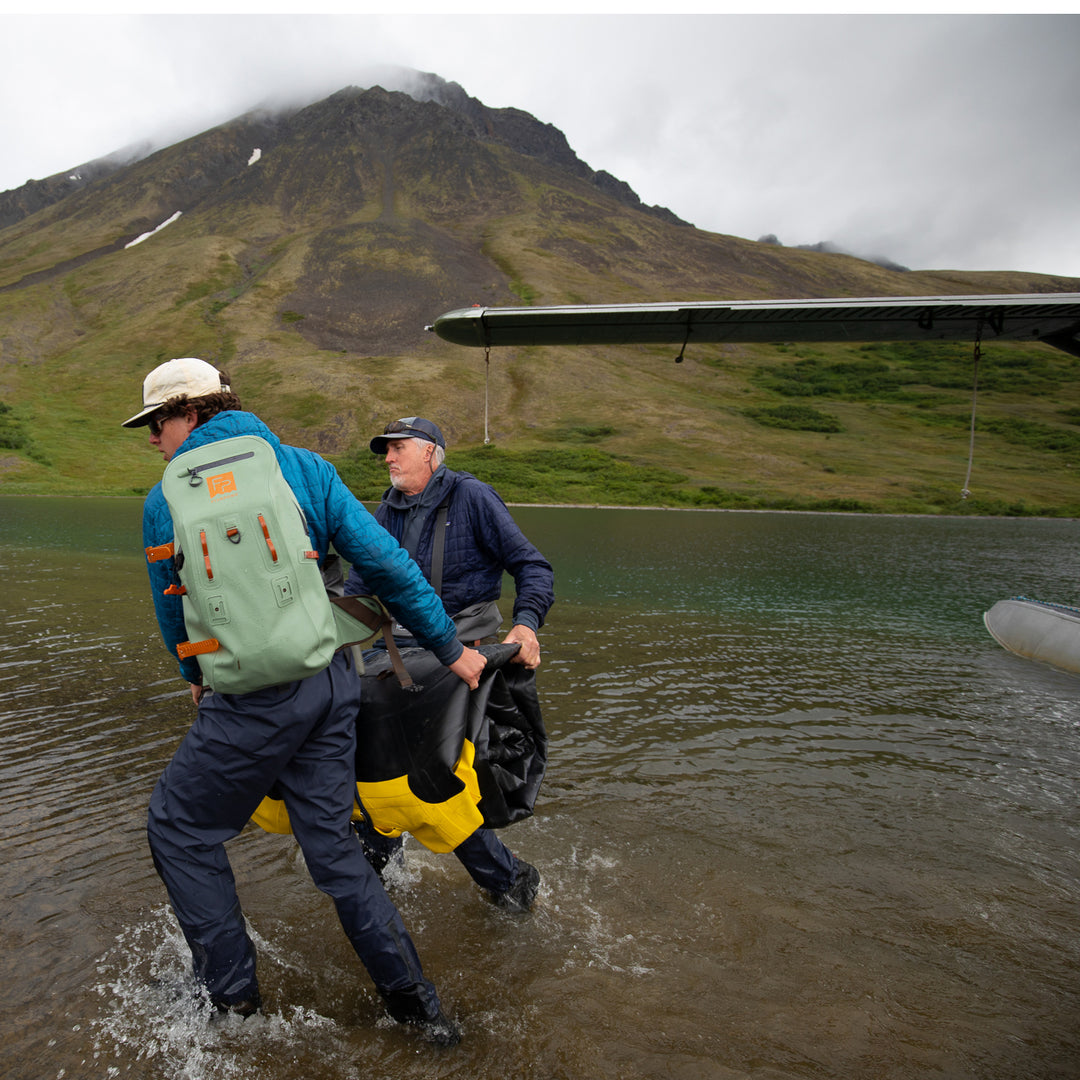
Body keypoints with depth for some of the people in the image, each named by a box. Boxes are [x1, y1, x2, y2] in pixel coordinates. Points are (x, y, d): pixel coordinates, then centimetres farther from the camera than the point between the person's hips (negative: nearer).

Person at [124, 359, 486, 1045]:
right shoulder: (307, 470, 4)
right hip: (333, 685, 5)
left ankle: (231, 993, 33)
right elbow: (388, 564, -1)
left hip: (254, 700, -4)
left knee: (179, 828, 22)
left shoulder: (165, 500, -1)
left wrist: (197, 676, 33)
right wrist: (450, 648, 7)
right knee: (332, 844, 17)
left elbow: (172, 610, 13)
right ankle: (418, 1006, 26)